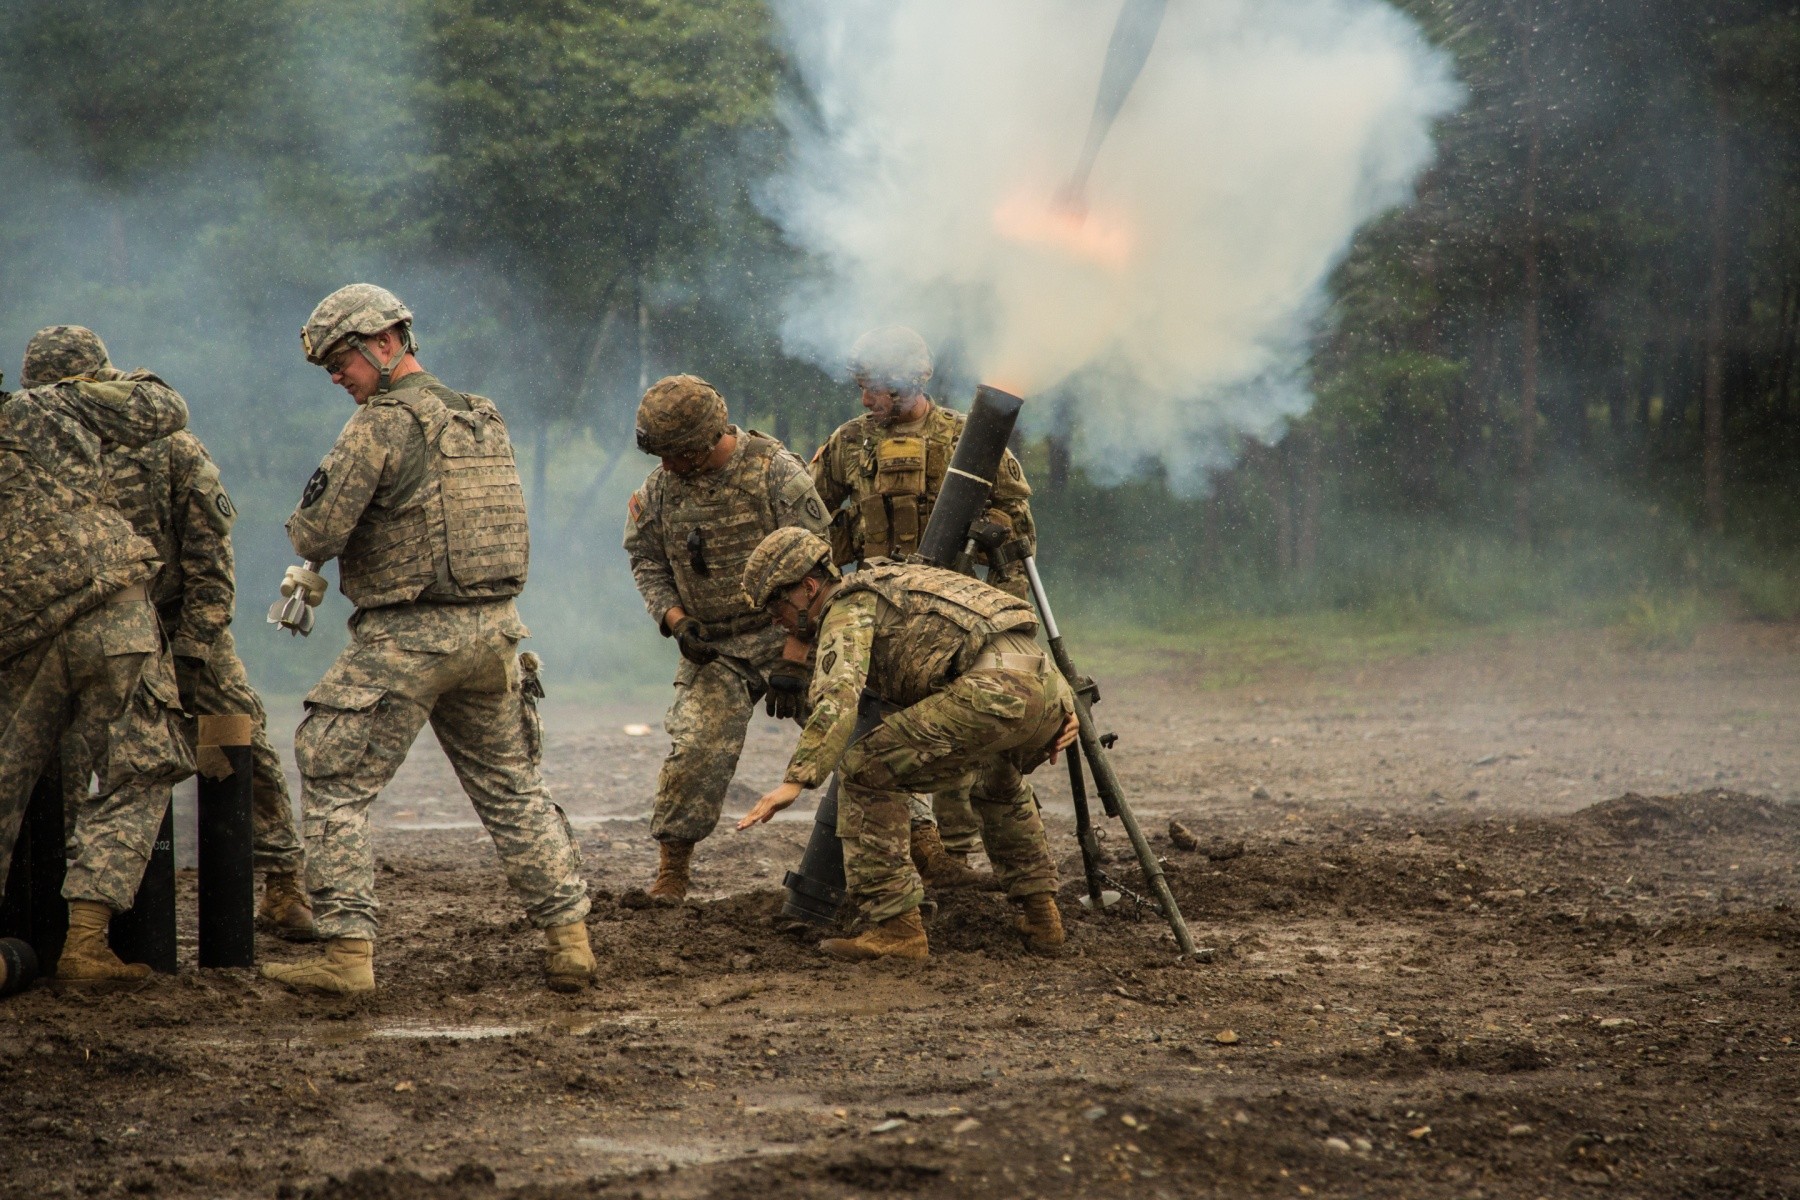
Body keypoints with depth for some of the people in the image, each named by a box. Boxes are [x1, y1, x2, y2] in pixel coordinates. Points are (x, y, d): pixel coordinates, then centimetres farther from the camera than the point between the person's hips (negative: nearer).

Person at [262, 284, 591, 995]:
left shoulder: (382, 423, -11)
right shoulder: (485, 420, 13)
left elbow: (319, 534, -16)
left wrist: (303, 531, 10)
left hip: (405, 640, -7)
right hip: (494, 629, 7)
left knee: (335, 785, 1)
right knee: (513, 789, 16)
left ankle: (348, 954, -4)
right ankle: (569, 941, 15)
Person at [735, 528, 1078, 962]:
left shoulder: (848, 607, 6)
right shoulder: (899, 583, 34)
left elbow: (838, 695, -15)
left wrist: (796, 780, -23)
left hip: (993, 691, -9)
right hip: (1047, 685, 9)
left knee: (865, 771, -1)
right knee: (999, 781, 39)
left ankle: (897, 927, -3)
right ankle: (1040, 914, 34)